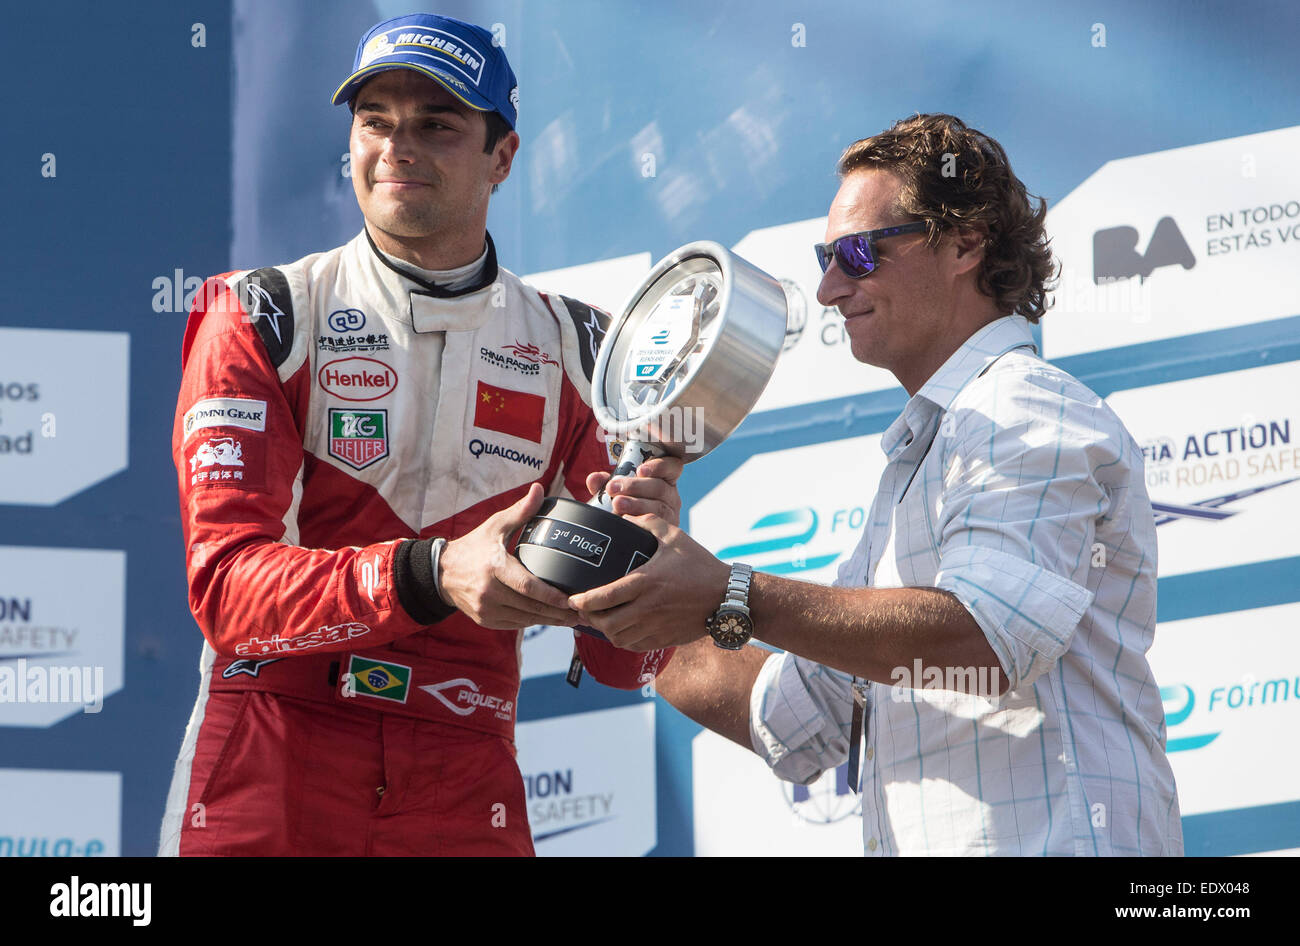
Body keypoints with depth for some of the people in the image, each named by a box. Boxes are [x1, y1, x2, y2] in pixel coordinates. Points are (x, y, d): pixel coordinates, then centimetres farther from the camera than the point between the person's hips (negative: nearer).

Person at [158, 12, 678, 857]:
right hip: (266, 787, -2)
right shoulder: (264, 321, 0)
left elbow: (619, 662, 4)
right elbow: (227, 589, -14)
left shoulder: (575, 351, 7)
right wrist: (432, 576, -29)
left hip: (468, 802, 2)